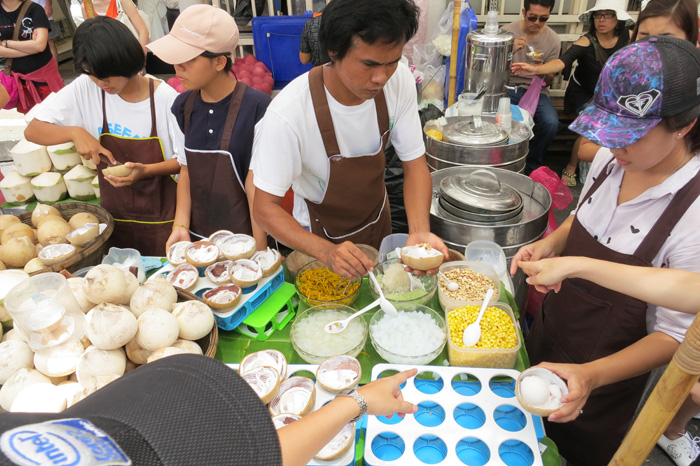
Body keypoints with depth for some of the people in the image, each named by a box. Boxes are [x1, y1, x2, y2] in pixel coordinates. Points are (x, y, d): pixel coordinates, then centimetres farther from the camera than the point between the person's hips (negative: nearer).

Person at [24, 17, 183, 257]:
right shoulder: (84, 89, -6)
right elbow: (32, 131, -2)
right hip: (115, 219, 3)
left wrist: (146, 170, -24)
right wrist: (76, 132, -20)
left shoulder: (165, 98, -15)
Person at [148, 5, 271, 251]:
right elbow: (186, 172, 5)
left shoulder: (256, 106, -17)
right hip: (197, 236, 5)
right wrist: (181, 226, -5)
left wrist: (260, 252, -13)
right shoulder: (183, 106, 0)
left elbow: (256, 185, -16)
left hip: (244, 238, -5)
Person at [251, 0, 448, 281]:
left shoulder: (400, 81, -23)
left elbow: (415, 165, -15)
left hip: (379, 225, 5)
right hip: (320, 236, -4)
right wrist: (327, 252, -45)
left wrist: (419, 232, -33)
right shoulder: (288, 115, -36)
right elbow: (264, 207, -29)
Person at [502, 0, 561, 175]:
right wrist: (510, 51, -25)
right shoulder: (507, 31, -5)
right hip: (508, 87, -1)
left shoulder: (553, 40, 0)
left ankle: (531, 167, -3)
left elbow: (548, 82, 4)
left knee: (551, 123, -28)